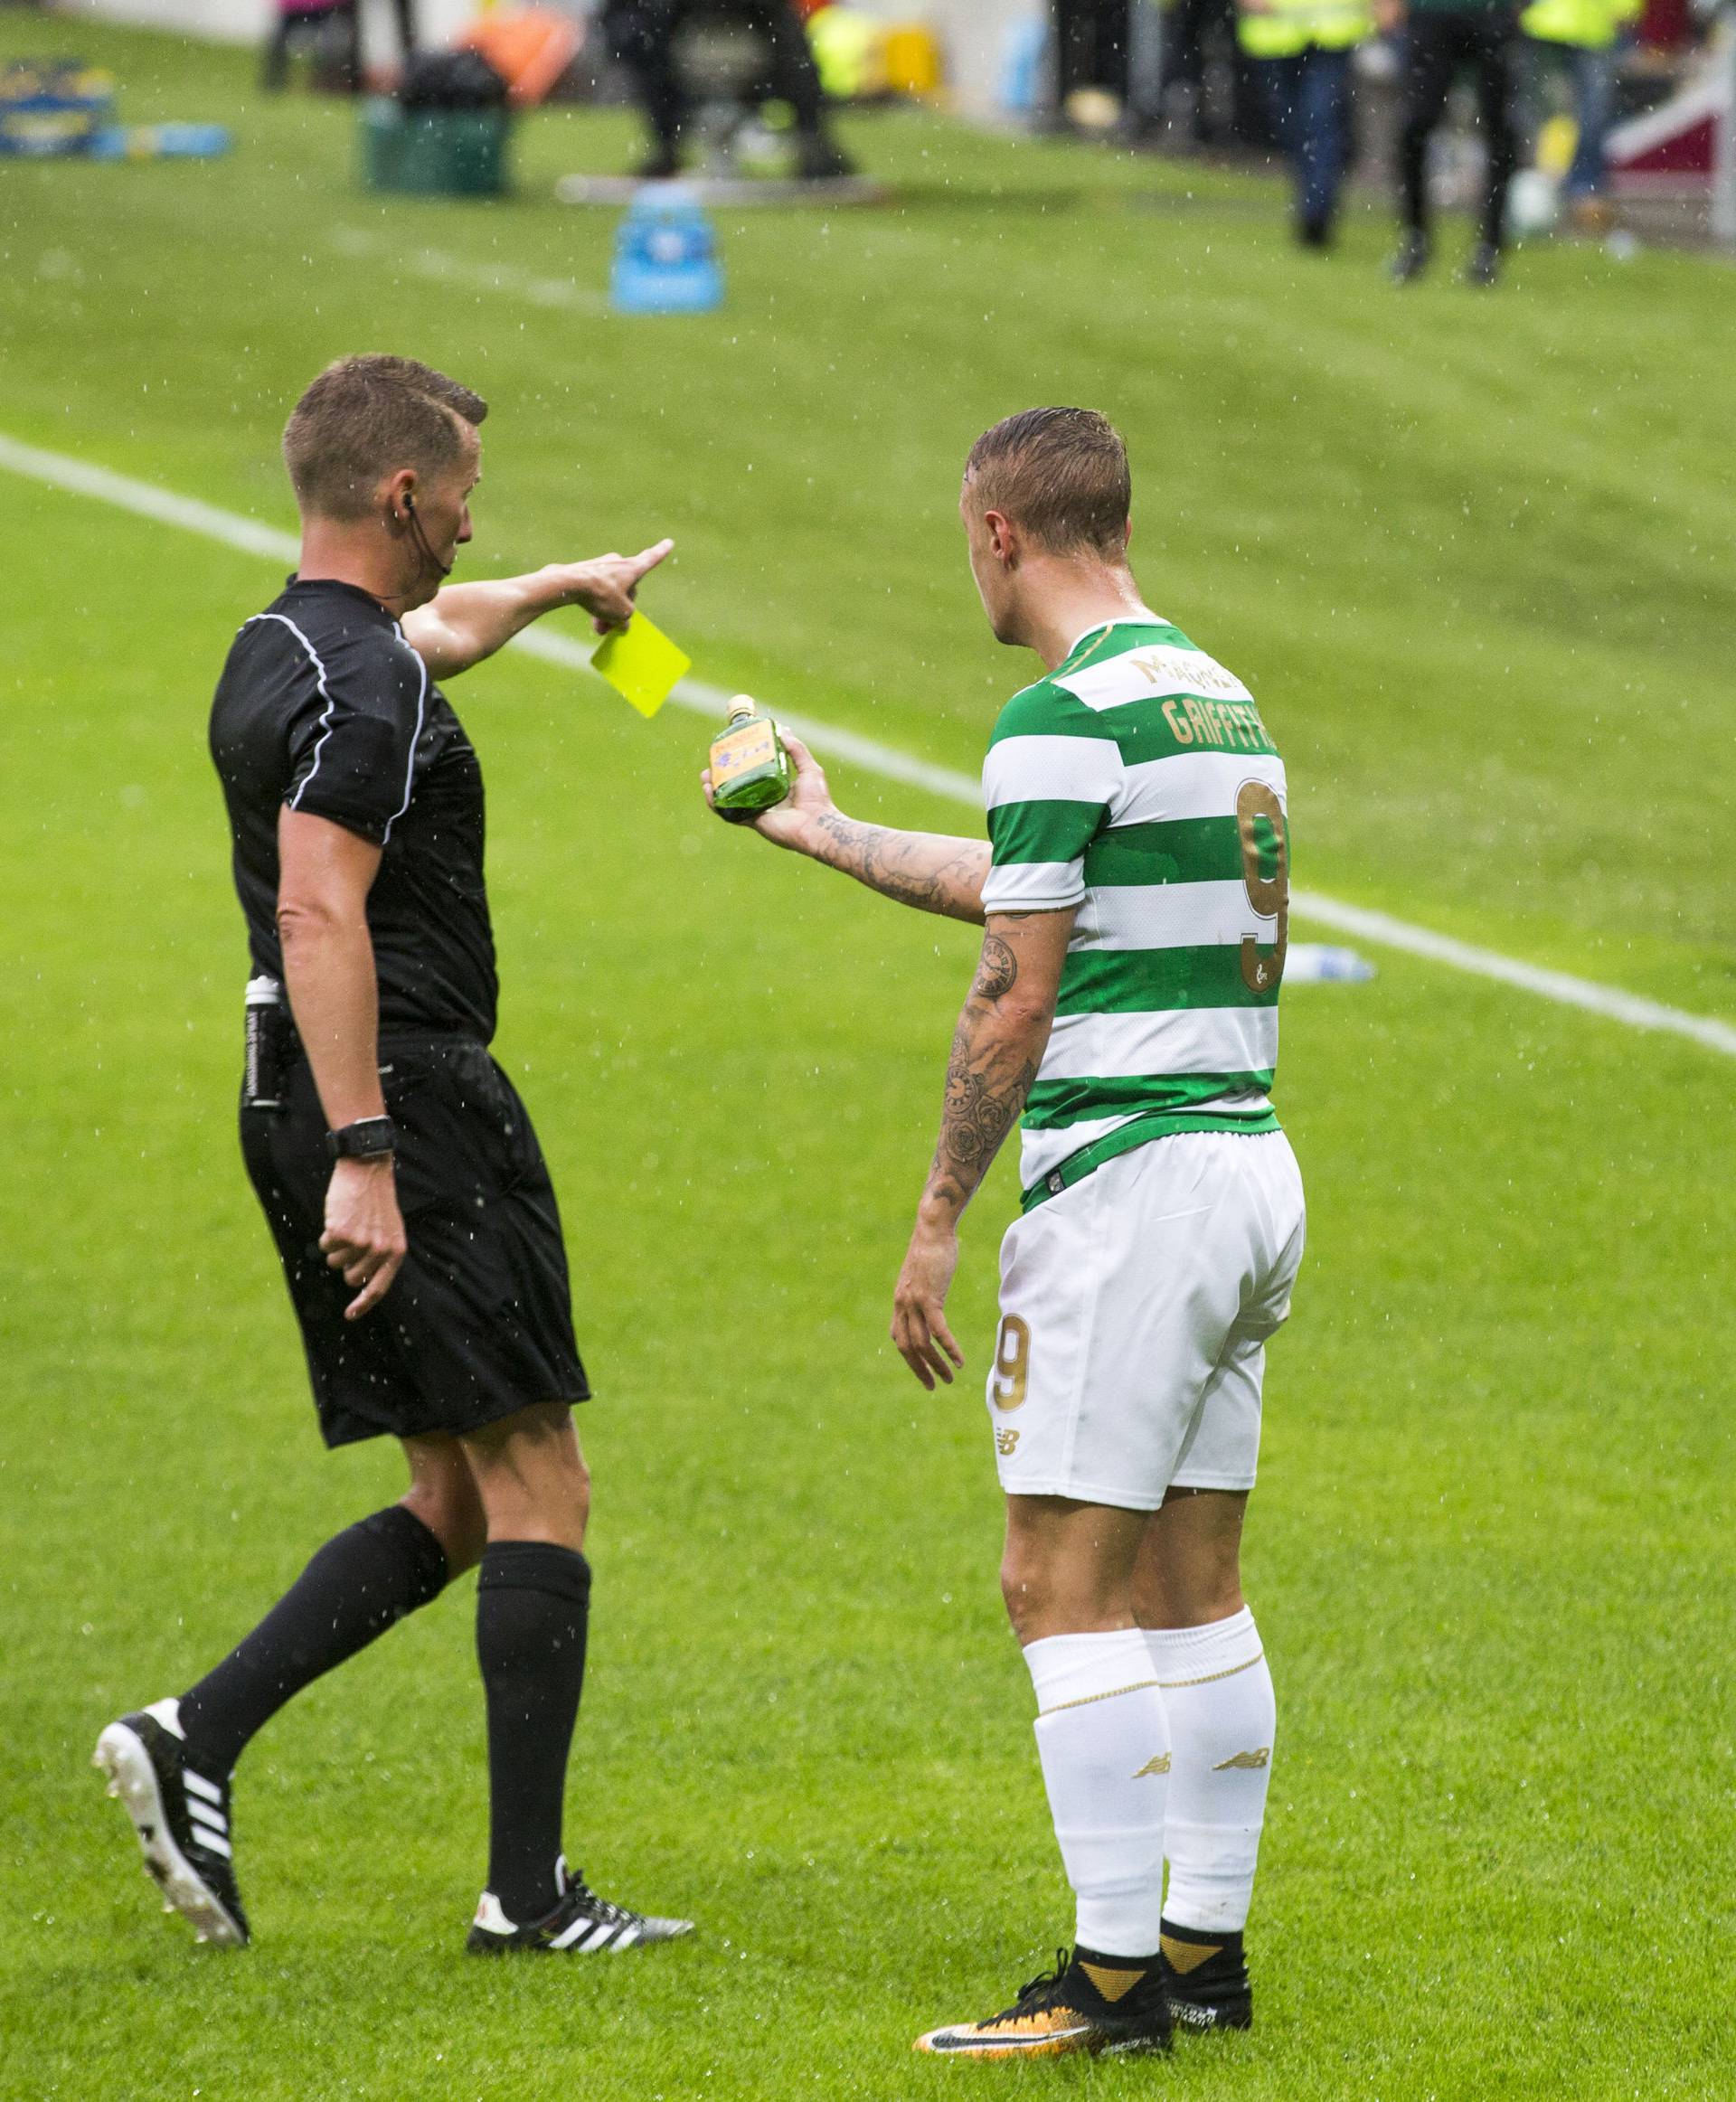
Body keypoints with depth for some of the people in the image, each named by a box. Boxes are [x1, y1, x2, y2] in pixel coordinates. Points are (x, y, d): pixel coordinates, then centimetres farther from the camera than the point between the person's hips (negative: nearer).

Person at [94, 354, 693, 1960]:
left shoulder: (282, 652, 15)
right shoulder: (365, 683, -16)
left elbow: (442, 627, 39)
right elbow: (319, 911, -27)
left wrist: (567, 587, 58)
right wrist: (361, 1155, -31)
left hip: (309, 1110, 10)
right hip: (410, 1105, -10)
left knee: (454, 1506, 13)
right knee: (537, 1491, -3)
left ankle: (196, 1741, 0)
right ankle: (529, 1892, -3)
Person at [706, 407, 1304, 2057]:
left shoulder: (1064, 717, -14)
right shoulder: (1216, 696, 15)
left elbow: (1015, 995, -15)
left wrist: (935, 1225, -9)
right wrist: (827, 834, 41)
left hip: (1124, 1174, -9)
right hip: (1250, 1166, 9)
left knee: (1063, 1584, -6)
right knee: (1193, 1582, 13)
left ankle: (1115, 1974, -8)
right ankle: (1207, 1951, 15)